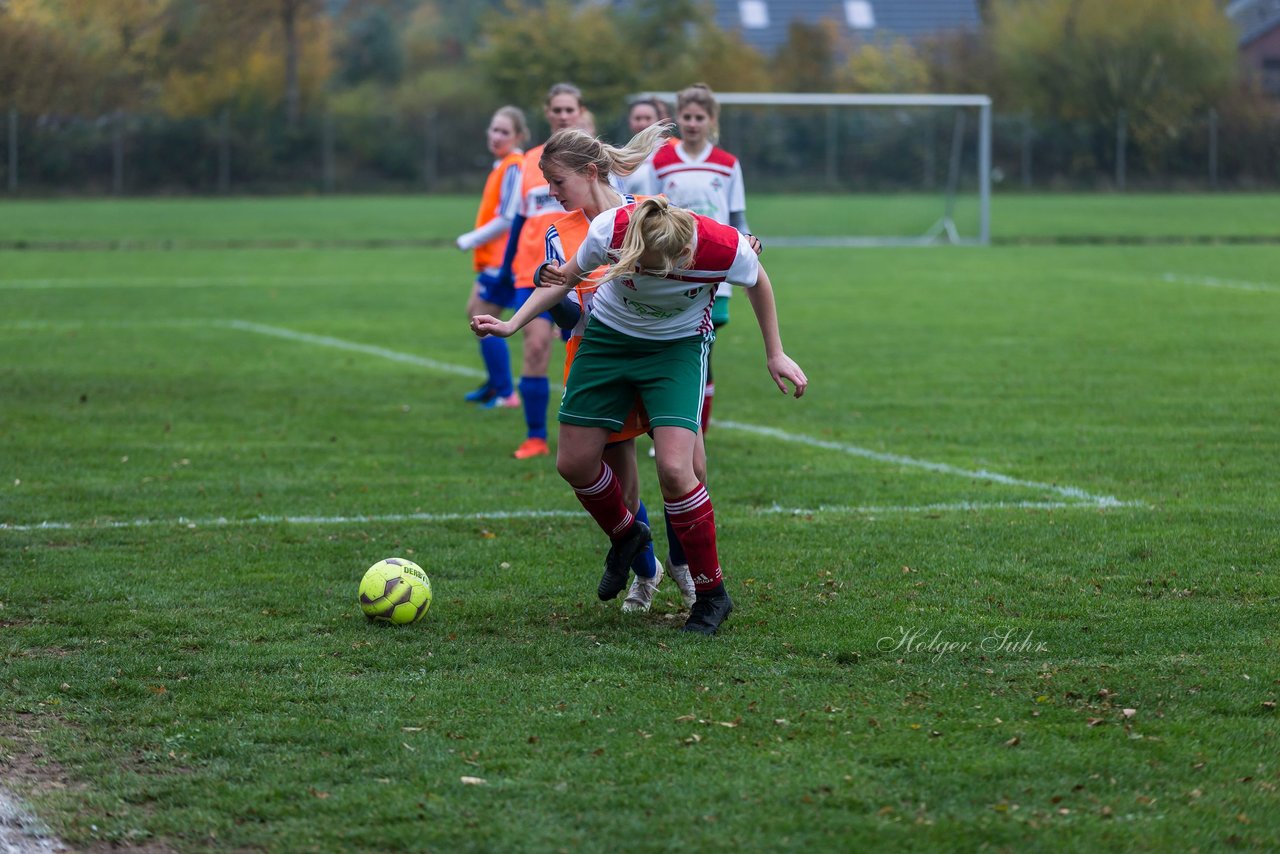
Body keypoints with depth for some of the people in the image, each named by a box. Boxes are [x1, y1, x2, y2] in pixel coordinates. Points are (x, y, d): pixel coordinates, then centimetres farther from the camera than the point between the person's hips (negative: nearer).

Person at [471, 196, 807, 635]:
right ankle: (626, 534, 36)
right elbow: (566, 275, -7)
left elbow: (757, 282, -6)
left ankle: (712, 594, -2)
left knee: (673, 467, -20)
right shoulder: (611, 228, -30)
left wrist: (775, 354, 3)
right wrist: (512, 324, -10)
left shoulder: (724, 248, -32)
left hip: (678, 347, -3)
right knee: (573, 462, 2)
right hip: (608, 335, 3)